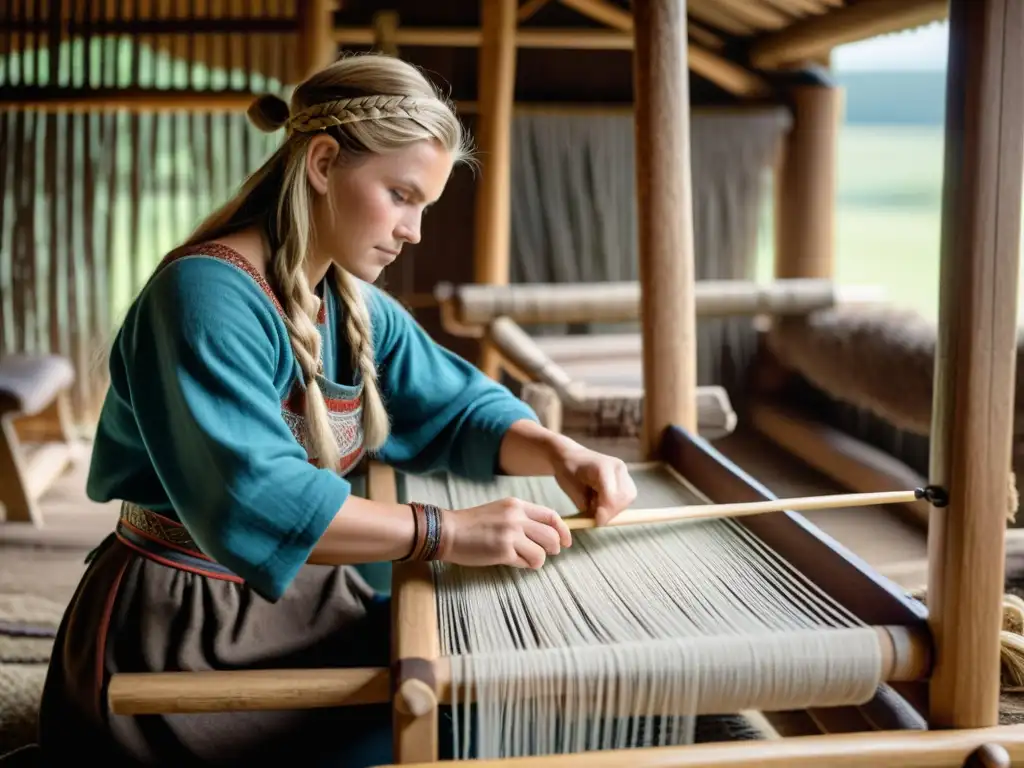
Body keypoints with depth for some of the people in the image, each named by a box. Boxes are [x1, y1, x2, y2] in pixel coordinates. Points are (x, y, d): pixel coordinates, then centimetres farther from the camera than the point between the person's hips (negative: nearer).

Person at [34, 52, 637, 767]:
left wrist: (557, 453, -12)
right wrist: (447, 531, -33)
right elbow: (253, 500, -33)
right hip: (184, 629, -8)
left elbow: (461, 408, 7)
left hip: (304, 601, 8)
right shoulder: (207, 293, -23)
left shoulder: (358, 308, 5)